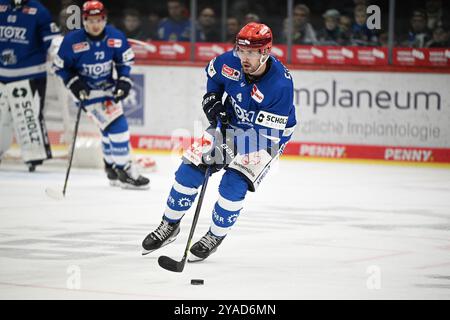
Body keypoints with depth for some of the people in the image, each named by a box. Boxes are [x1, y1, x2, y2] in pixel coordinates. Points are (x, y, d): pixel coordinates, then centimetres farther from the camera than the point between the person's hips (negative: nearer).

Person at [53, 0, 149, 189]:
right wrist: (74, 83, -20)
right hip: (87, 91, -6)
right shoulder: (72, 41, -21)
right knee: (115, 125, -16)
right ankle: (125, 172, -9)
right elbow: (60, 66, -9)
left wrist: (124, 81, -7)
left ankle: (112, 167, 39)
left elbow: (125, 60, 4)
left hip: (108, 87, 6)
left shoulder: (115, 37, -11)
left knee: (112, 129, 17)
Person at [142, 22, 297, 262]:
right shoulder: (231, 62, -18)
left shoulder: (280, 85, -33)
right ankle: (169, 226, 17)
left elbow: (267, 132, -31)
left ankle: (215, 237, 2)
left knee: (234, 184, -21)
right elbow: (213, 72, 10)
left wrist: (228, 146, -35)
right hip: (231, 124, 5)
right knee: (190, 169, -2)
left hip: (267, 138, -5)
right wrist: (212, 98, -4)